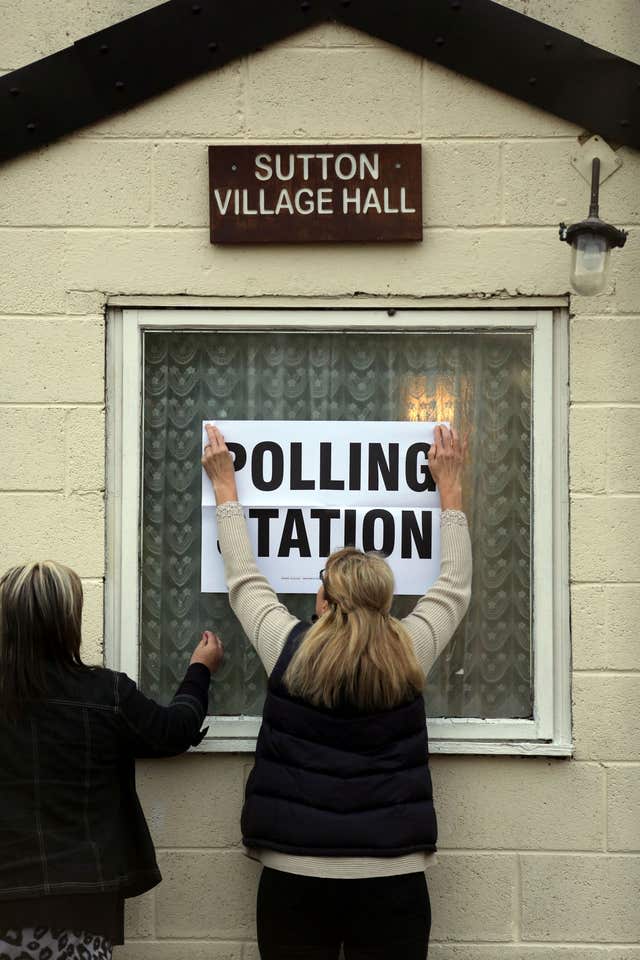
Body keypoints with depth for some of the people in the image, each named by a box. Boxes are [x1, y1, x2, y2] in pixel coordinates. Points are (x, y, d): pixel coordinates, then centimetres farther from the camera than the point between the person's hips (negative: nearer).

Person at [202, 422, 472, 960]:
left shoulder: (289, 651, -7)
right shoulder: (410, 656, -4)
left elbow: (243, 577, 10)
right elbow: (455, 585, 13)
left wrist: (225, 484, 22)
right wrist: (449, 483, 23)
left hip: (295, 876, 0)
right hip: (392, 880, 1)